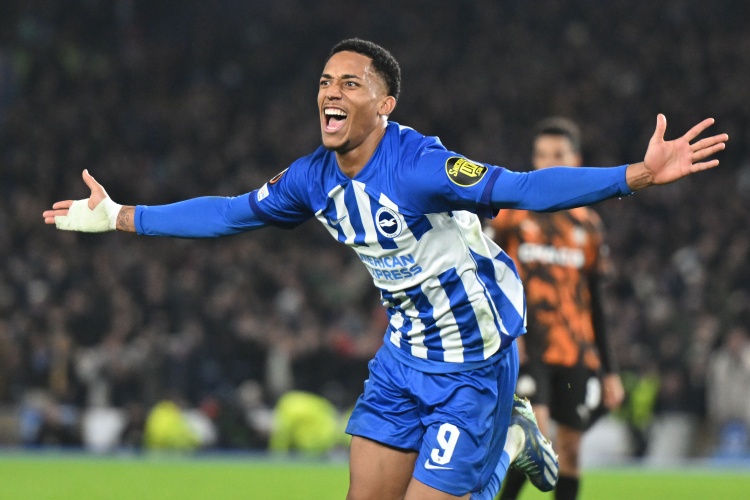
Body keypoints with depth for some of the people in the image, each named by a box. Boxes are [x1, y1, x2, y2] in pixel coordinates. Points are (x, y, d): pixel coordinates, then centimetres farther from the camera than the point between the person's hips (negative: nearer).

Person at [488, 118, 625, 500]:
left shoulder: (588, 224, 11)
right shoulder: (512, 212, 3)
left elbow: (594, 303, 15)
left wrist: (609, 370, 14)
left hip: (576, 354, 3)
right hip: (526, 349, -3)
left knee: (569, 450, 4)